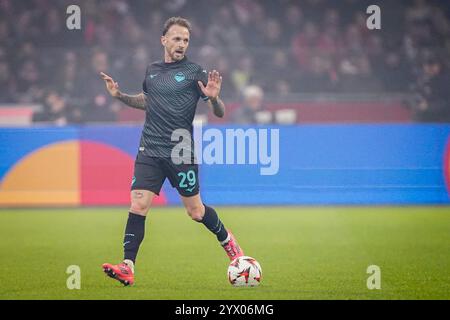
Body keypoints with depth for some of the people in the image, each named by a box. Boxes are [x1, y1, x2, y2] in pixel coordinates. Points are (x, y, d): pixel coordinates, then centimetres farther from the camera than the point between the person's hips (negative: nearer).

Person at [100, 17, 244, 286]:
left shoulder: (194, 72, -3)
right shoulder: (152, 71, 10)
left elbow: (220, 113, -4)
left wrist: (214, 98, -25)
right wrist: (120, 95, 16)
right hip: (150, 151, 3)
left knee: (196, 211, 7)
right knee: (138, 205, -10)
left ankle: (228, 240, 35)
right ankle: (128, 267, -11)